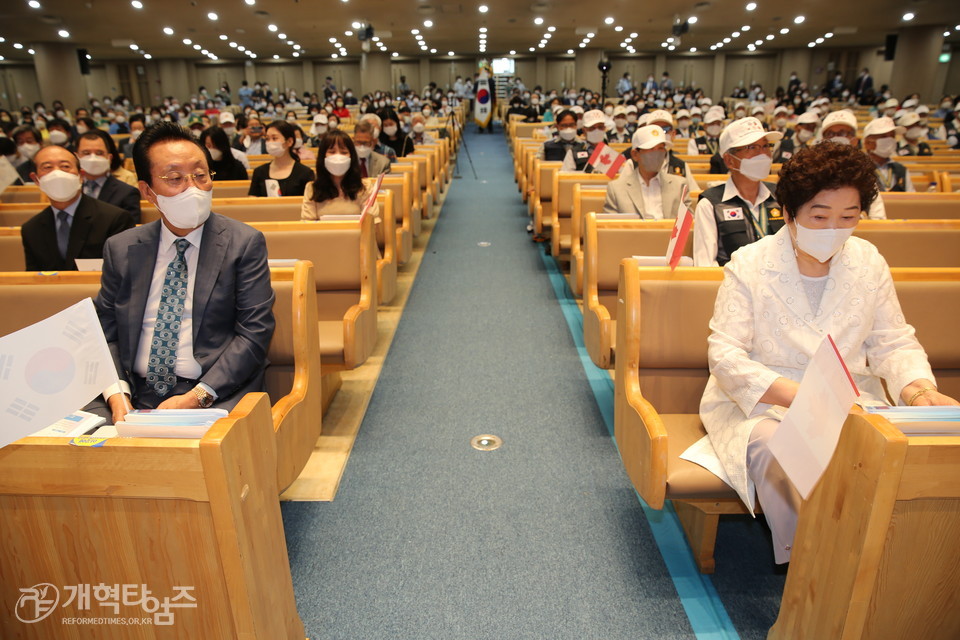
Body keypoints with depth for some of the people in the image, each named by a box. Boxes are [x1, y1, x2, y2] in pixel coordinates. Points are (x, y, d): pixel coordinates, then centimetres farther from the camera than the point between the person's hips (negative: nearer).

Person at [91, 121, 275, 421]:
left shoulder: (244, 243, -1)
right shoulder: (120, 249, 10)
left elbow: (255, 332, -6)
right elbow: (105, 330, 11)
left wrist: (197, 396, -15)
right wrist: (117, 394, -8)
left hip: (217, 395, -3)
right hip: (135, 394, 4)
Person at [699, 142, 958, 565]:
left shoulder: (869, 263, 6)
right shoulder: (749, 266, -8)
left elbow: (894, 343, 11)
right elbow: (724, 354, -14)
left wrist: (918, 388, -11)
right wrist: (797, 397, -26)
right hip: (763, 404, -3)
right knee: (775, 450, -34)